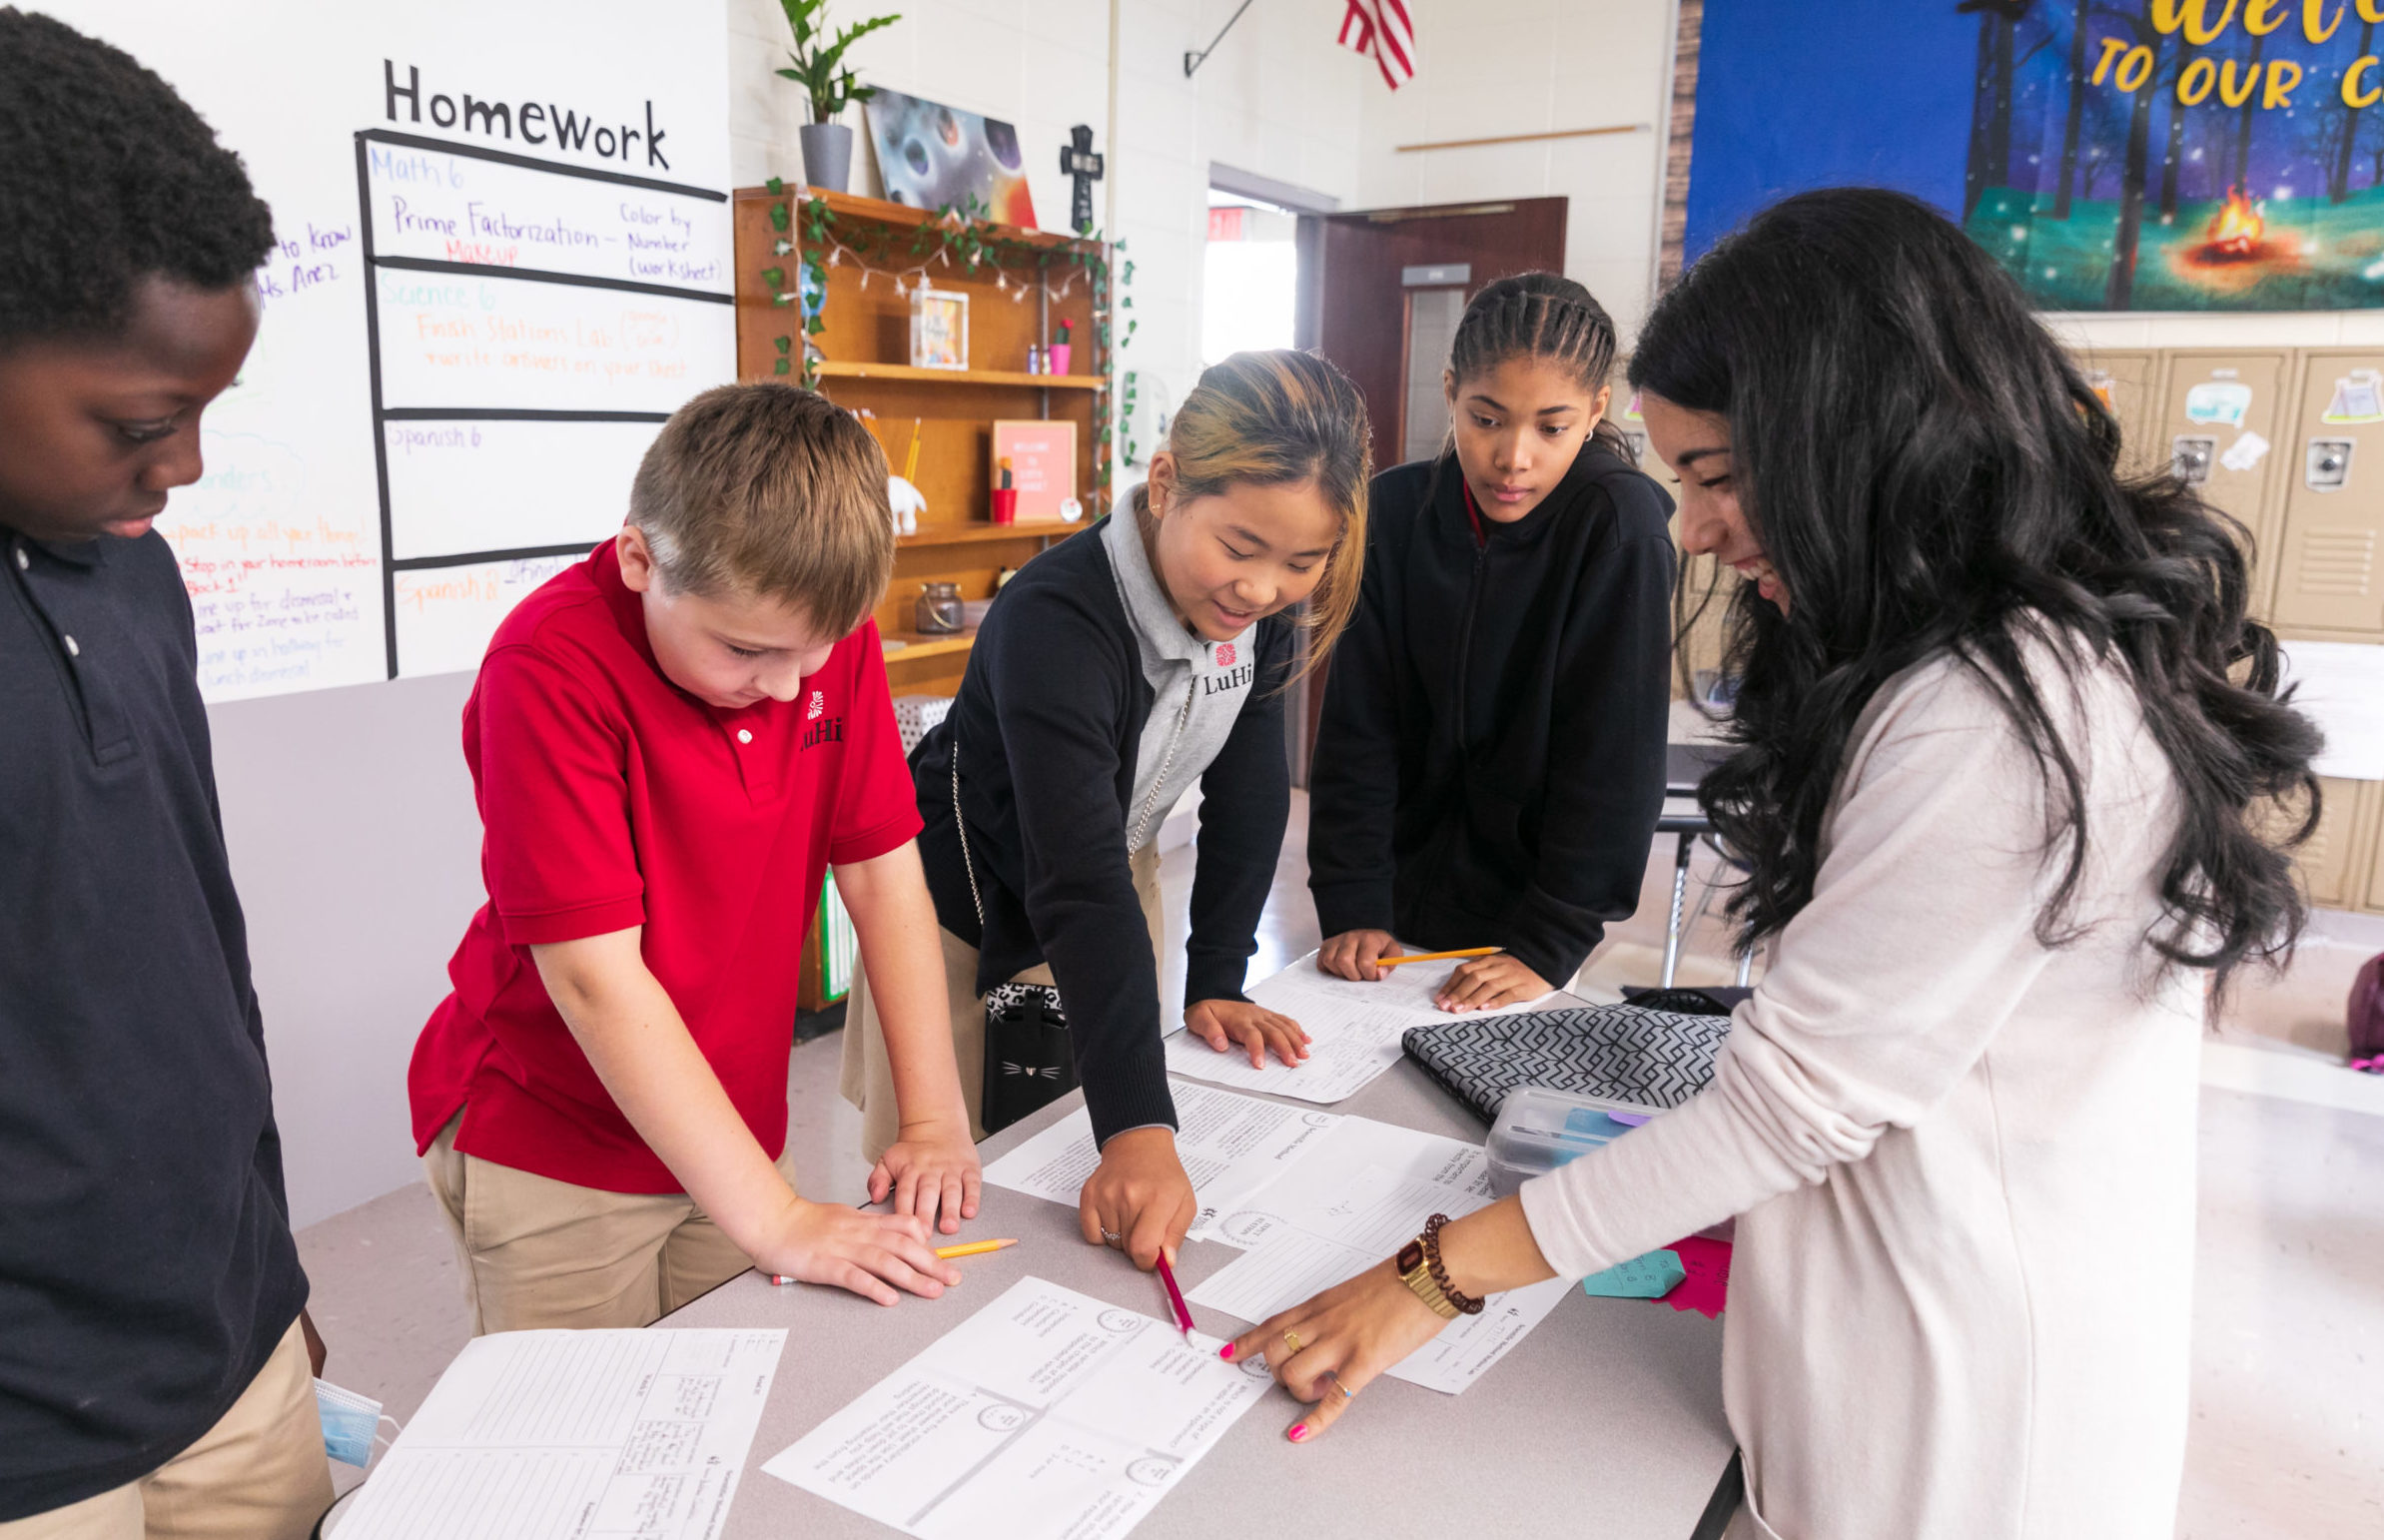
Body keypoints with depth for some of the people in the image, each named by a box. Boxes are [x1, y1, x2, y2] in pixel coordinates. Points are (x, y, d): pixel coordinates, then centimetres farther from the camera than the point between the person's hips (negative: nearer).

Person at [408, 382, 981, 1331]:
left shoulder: (828, 622, -9)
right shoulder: (550, 666, -25)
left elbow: (884, 874, -6)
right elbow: (596, 977, -26)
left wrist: (934, 1121, -11)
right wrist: (779, 1219, -26)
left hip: (728, 1128, 5)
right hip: (548, 1155, -4)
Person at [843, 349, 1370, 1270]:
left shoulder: (1267, 603, -16)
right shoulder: (1053, 622, -37)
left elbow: (1249, 787, -7)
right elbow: (1080, 886, -43)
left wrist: (1216, 980, -11)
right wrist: (1137, 1130, -49)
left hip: (1118, 882, 6)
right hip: (966, 905, -6)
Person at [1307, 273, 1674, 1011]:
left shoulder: (1619, 525, -17)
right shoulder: (1397, 508, -6)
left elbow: (1613, 757, -18)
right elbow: (1358, 728, -7)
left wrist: (1549, 946, -21)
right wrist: (1351, 905, -13)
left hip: (1526, 910, -3)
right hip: (1401, 906, 4)